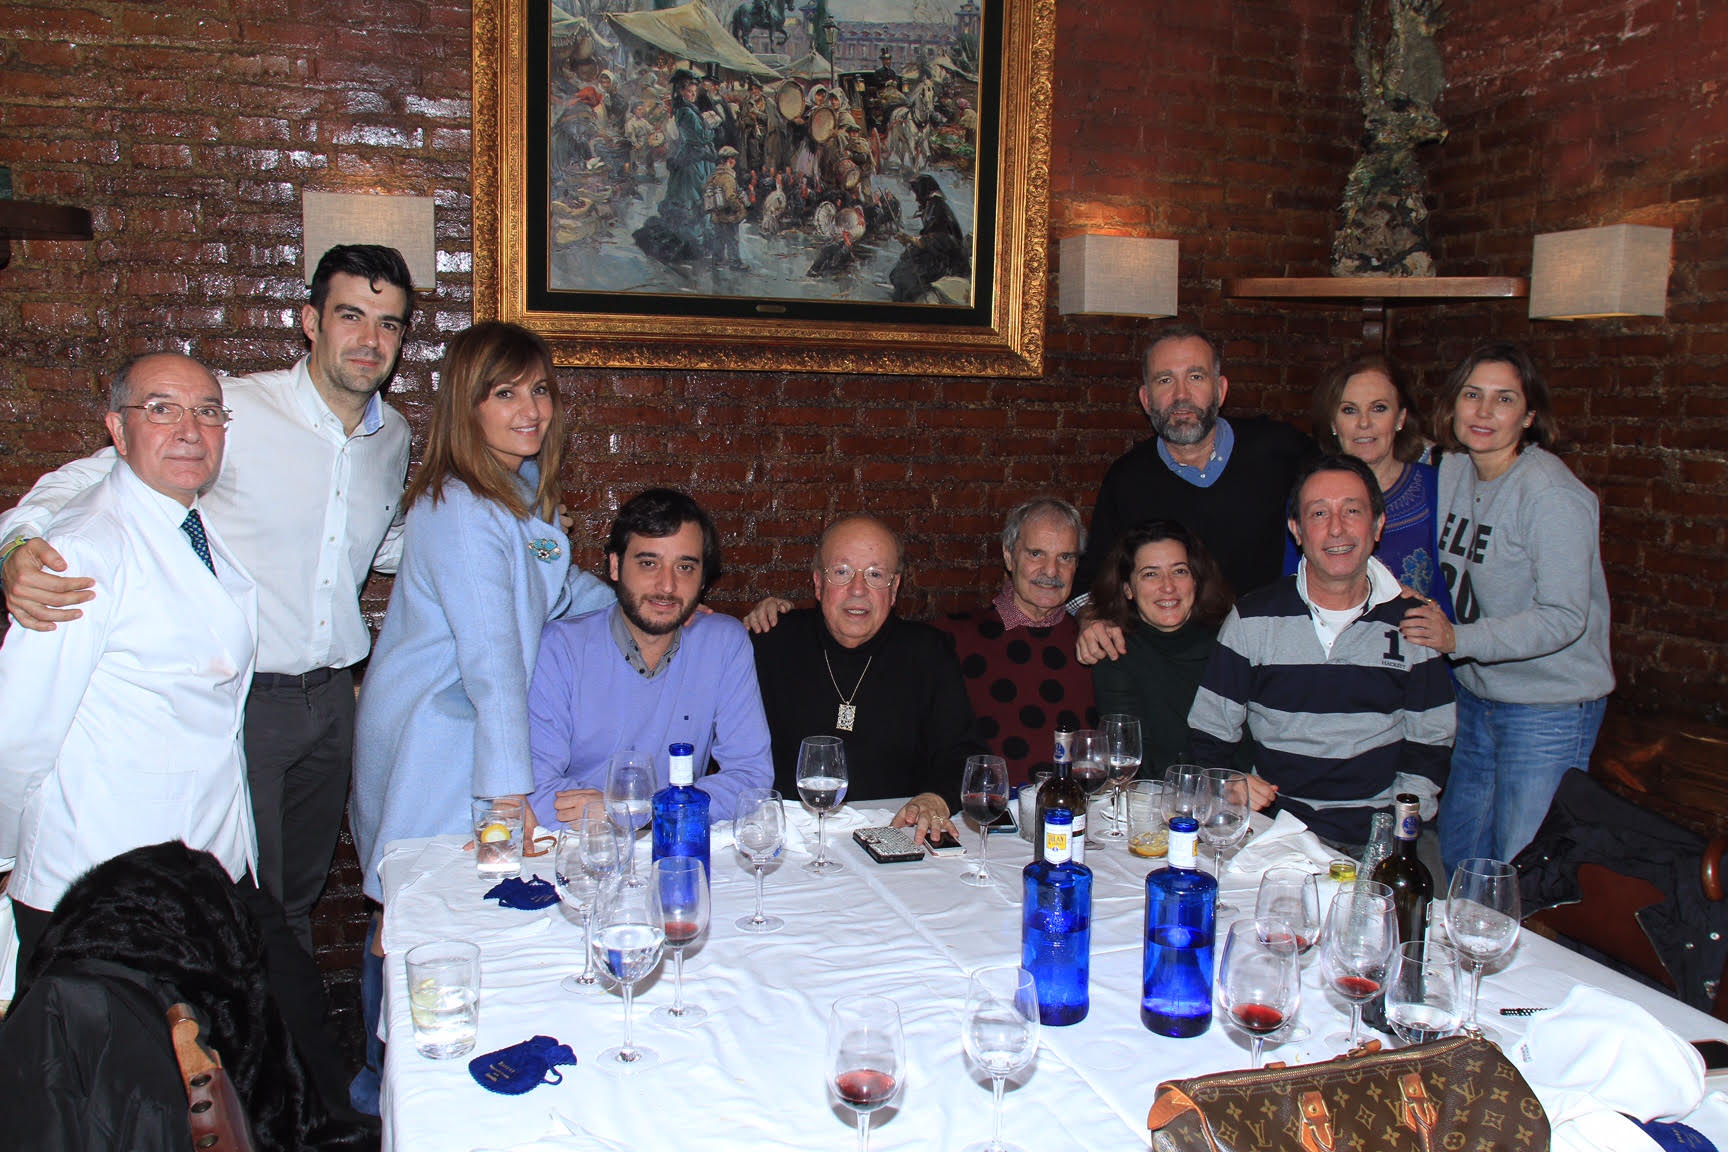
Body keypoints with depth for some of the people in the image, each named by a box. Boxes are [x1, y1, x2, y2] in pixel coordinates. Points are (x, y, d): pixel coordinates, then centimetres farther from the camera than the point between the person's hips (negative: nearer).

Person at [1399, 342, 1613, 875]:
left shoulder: (1552, 495, -20)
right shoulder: (1454, 469, 3)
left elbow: (1563, 618, -24)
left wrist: (1458, 639, -32)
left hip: (1549, 710, -7)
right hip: (1475, 694, 7)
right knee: (1457, 854, 18)